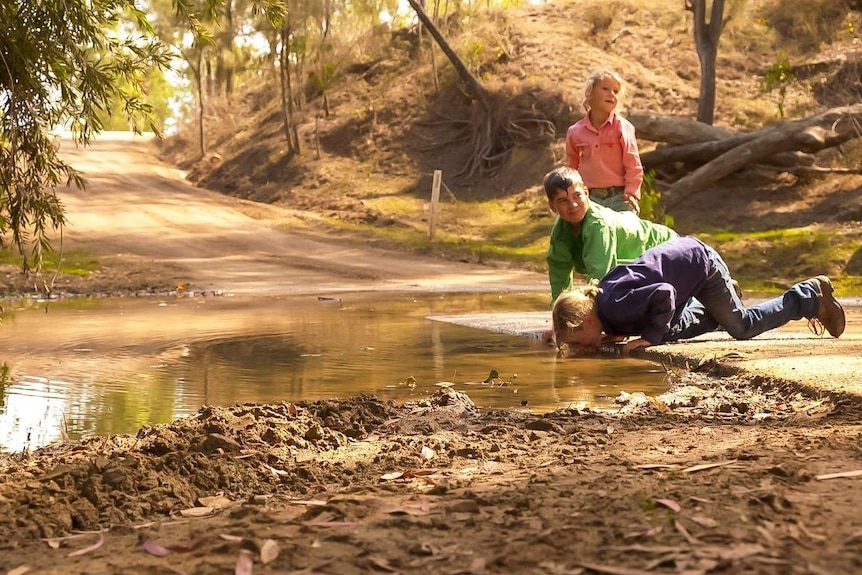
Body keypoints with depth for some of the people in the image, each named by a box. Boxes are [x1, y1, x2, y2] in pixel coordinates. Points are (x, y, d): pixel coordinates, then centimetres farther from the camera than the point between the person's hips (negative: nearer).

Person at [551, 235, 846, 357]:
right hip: (681, 251, 9)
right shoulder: (600, 298, -4)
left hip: (698, 262, -9)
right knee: (670, 332, 21)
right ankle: (717, 311, 37)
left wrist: (650, 336, -30)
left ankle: (811, 296, 17)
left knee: (742, 326, 4)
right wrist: (619, 334, -4)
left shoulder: (615, 308, -30)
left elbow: (663, 293, -39)